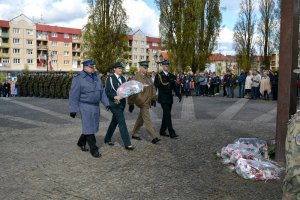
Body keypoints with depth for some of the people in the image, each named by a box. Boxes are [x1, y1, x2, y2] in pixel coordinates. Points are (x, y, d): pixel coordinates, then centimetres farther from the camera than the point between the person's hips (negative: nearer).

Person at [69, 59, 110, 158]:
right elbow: (74, 95, -11)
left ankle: (81, 142, 35)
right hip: (85, 106, -7)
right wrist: (73, 109, -13)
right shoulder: (78, 79, -10)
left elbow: (102, 92, 16)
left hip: (95, 106, 7)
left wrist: (106, 103, 10)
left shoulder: (96, 78, 11)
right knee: (89, 128, -6)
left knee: (92, 126, 14)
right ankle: (93, 149, 1)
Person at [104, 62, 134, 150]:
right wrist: (115, 96, -25)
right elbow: (107, 92, -10)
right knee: (122, 122, -11)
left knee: (115, 121, 16)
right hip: (115, 103, -7)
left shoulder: (123, 78, 14)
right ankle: (127, 143, -9)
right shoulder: (110, 78, -6)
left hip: (122, 103, 7)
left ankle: (107, 139, 31)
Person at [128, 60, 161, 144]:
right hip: (142, 102, -8)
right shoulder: (136, 78, -11)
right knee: (147, 120, -8)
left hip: (147, 102, 8)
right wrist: (131, 104, -11)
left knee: (141, 119, 17)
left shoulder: (148, 77, 12)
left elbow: (152, 88, 19)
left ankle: (134, 134, 30)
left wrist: (153, 99, 14)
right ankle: (154, 137, -8)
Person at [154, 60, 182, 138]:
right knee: (167, 115, -11)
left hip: (169, 99, 6)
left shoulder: (171, 75, 11)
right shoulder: (159, 75, -4)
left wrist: (179, 95, -3)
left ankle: (162, 131, 23)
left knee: (166, 115, 12)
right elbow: (155, 87, -3)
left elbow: (174, 86, 11)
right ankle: (171, 133, -11)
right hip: (163, 99, -6)